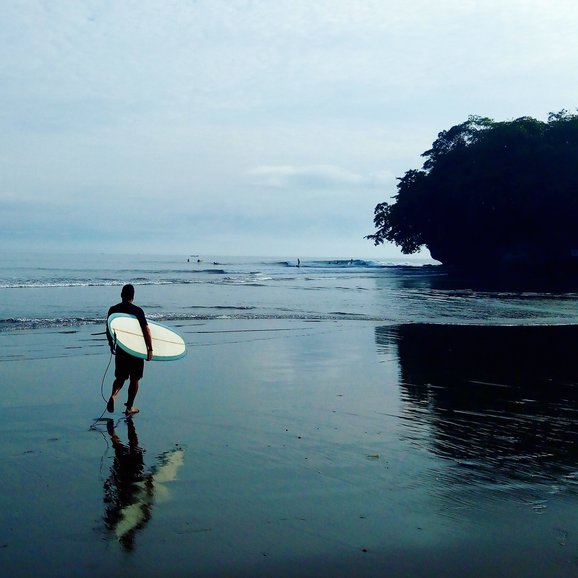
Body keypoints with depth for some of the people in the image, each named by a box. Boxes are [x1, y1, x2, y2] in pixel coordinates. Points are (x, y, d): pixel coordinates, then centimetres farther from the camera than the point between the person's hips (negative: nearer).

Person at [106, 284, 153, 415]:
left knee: (120, 377, 16)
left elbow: (108, 329, 7)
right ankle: (129, 407, 15)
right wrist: (150, 349, -13)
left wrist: (111, 344, 21)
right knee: (134, 379, 10)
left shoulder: (113, 310, -1)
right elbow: (146, 331, -16)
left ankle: (113, 395, -13)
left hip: (120, 349, 3)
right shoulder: (137, 311, -12)